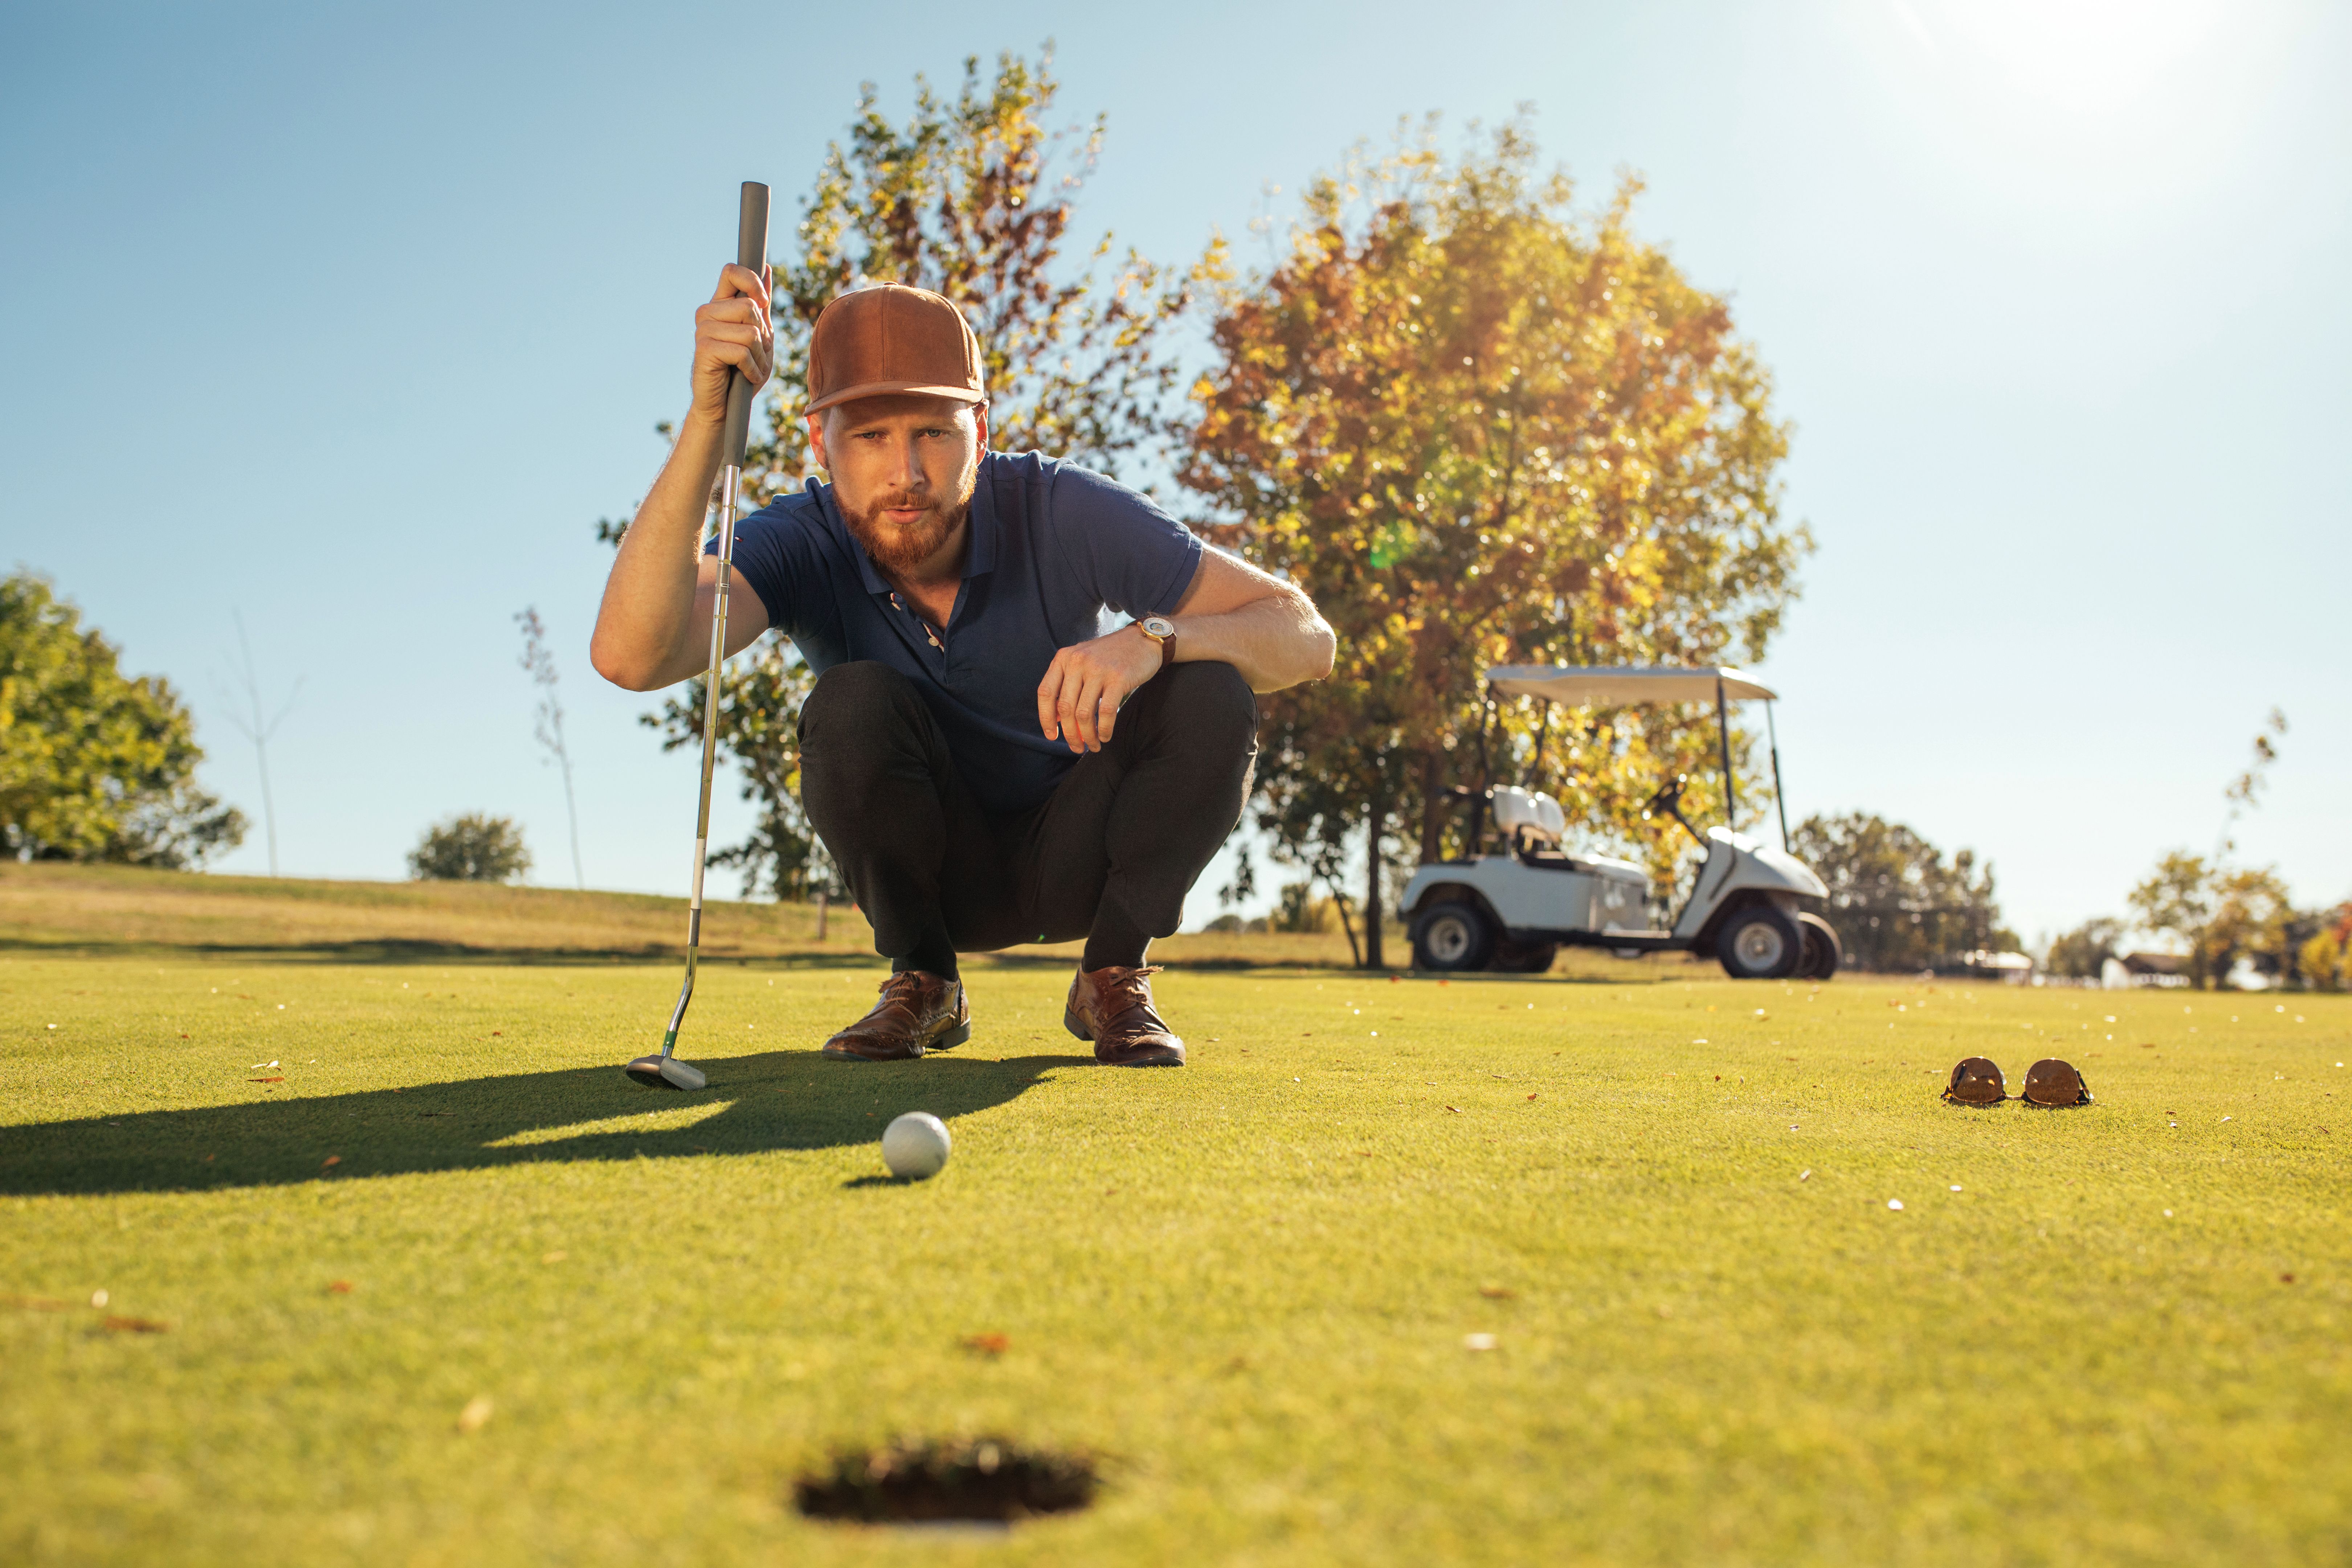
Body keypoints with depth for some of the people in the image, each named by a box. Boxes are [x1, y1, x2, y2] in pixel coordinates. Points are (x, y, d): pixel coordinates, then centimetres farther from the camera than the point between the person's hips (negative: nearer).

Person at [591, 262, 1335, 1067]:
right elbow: (630, 655, -40)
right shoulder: (804, 543, -20)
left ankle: (1112, 978, -6)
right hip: (938, 872, 0)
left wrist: (1152, 639, -43)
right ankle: (923, 983, -6)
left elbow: (1306, 638, -22)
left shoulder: (1063, 511, -22)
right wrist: (709, 417, -47)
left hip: (1080, 859, 0)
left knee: (1210, 697, -27)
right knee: (852, 702, -29)